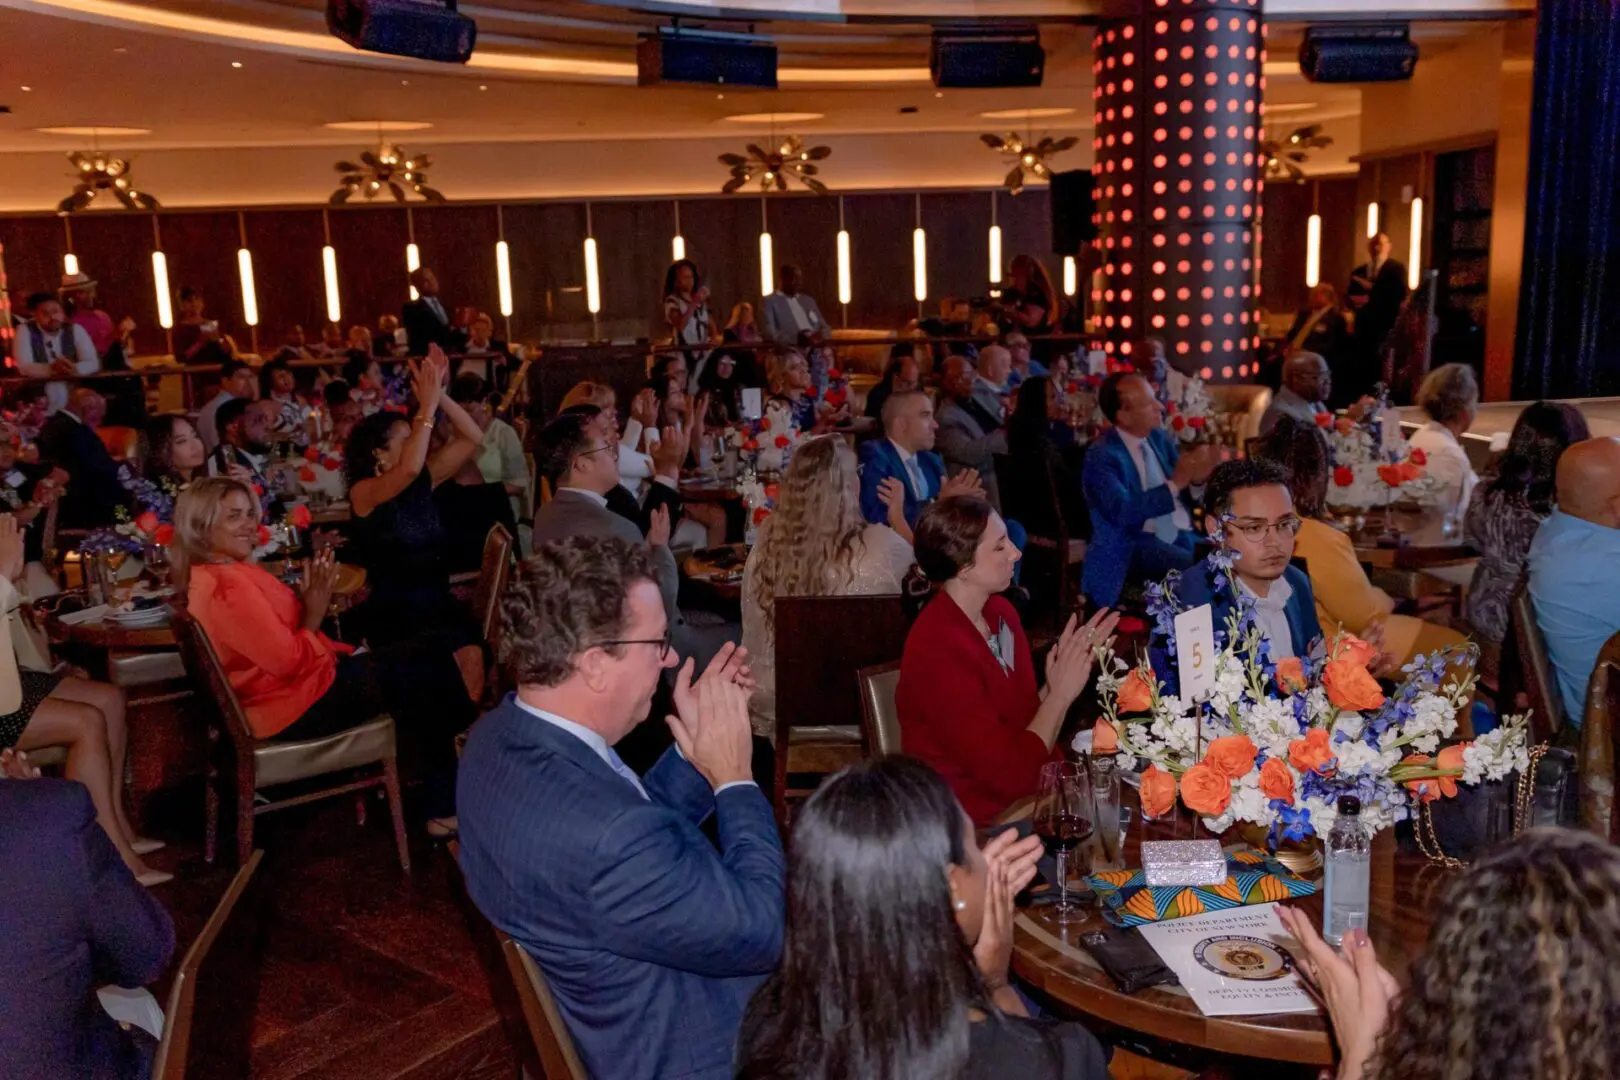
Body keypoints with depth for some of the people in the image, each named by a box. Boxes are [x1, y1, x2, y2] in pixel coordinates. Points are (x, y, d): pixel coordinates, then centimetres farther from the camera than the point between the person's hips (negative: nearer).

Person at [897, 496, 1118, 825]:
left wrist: (1069, 666, -6)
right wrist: (1061, 693, -15)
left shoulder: (1001, 612, 3)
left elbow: (1027, 716, 7)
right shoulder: (938, 652, -23)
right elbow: (1011, 775, -23)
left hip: (1032, 793, 7)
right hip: (981, 825, -7)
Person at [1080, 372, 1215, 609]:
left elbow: (1184, 494, 12)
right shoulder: (1101, 456, -12)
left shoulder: (1159, 438, 9)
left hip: (1180, 534, 7)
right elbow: (1122, 512, -26)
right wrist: (1175, 484, -29)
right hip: (1133, 545, -7)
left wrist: (1195, 478, -11)